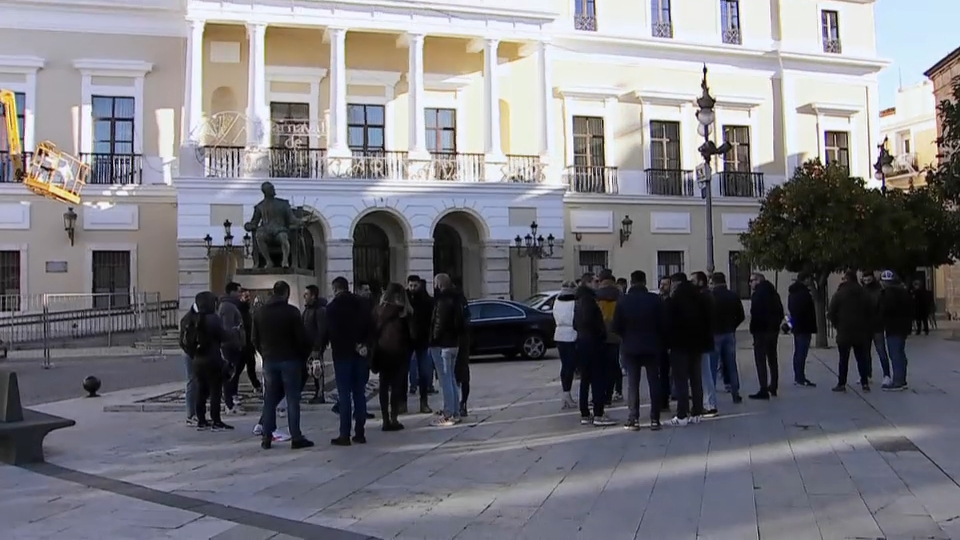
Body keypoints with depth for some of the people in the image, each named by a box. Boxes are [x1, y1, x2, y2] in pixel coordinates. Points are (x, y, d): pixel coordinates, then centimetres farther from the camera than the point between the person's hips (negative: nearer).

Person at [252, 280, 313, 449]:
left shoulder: (260, 312, 6)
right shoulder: (291, 311, -9)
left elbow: (255, 339, 8)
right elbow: (301, 338, -9)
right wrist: (304, 355, 4)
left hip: (269, 360, 4)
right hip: (290, 360, -4)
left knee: (269, 400, 10)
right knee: (292, 399, -1)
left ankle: (266, 437, 10)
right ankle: (296, 437, -2)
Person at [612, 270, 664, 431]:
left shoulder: (623, 301, -6)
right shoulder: (655, 300, -7)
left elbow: (616, 327, -5)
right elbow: (663, 324, -6)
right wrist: (659, 341, 11)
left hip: (630, 347, 0)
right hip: (652, 347, 0)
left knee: (632, 383, 5)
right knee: (654, 382, 6)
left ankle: (633, 419, 2)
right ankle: (655, 419, 5)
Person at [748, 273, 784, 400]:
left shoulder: (758, 294, -13)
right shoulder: (773, 292, 13)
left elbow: (755, 313, -19)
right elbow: (780, 311, 14)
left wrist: (753, 329, -12)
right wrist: (776, 324, 15)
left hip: (761, 330, -9)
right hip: (773, 330, 9)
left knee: (760, 360, -7)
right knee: (772, 359, 18)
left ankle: (764, 390, -11)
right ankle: (773, 387, 26)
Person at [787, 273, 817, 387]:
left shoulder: (792, 292, 14)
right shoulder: (805, 293, -17)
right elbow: (810, 312, -19)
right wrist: (812, 327, -15)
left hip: (796, 326, 10)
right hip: (804, 327, -10)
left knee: (798, 352, 15)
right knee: (802, 353, -8)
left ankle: (797, 377, 19)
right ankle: (800, 378, -7)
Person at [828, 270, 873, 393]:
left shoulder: (839, 294, -8)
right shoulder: (864, 294, 5)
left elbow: (831, 313, -10)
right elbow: (870, 313, 5)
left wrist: (837, 325, 5)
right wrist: (869, 330, 10)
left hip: (844, 332, -3)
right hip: (861, 332, 3)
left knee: (843, 359, 2)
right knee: (862, 358, 10)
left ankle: (841, 384, 3)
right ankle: (865, 383, 7)